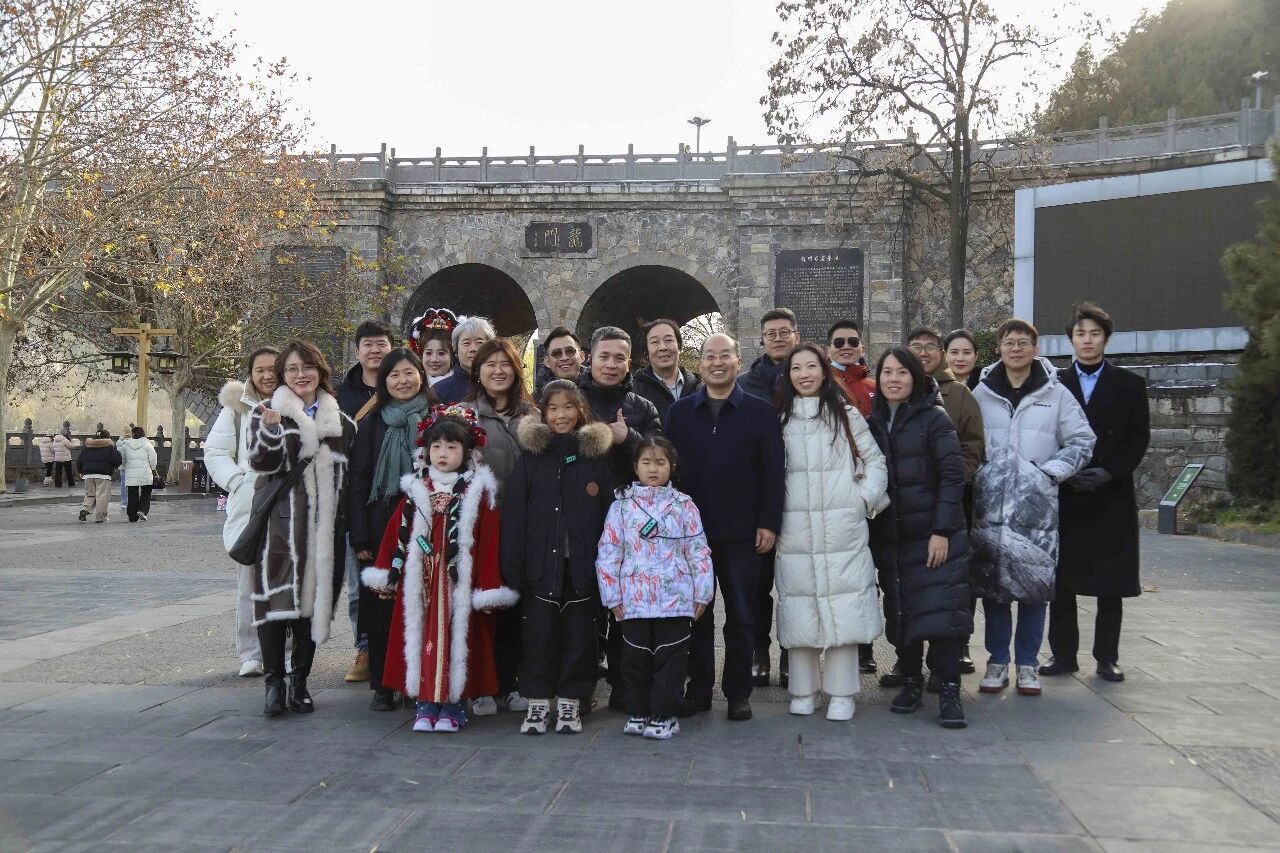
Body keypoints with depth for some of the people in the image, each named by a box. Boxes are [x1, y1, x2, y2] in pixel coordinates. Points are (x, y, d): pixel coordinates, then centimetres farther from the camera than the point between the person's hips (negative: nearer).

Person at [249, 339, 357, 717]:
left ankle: (300, 681, 13)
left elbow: (349, 472, 18)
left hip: (323, 524, 3)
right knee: (276, 597, -9)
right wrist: (271, 428, -24)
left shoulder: (340, 420, 15)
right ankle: (274, 682, -3)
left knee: (313, 597, 5)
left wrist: (347, 522, 10)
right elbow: (261, 463, -7)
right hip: (280, 519, -3)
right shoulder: (266, 412, 5)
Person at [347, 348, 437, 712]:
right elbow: (357, 479, 5)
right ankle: (383, 685, 11)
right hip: (383, 526, 1)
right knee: (382, 604, 2)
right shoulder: (372, 424, 8)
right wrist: (359, 535, -3)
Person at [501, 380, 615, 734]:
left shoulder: (597, 454, 4)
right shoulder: (530, 455, 4)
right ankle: (538, 701, 17)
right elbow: (513, 514, 1)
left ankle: (570, 701, 19)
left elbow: (609, 510, 4)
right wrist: (513, 567, -6)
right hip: (540, 563, 0)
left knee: (579, 633, 6)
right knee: (539, 632, 4)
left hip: (583, 565, 0)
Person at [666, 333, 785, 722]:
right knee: (695, 613, 8)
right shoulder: (679, 412, 7)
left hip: (742, 531, -1)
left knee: (741, 616, 6)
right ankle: (698, 689, 18)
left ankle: (738, 693, 16)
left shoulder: (760, 412, 3)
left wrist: (769, 523, -6)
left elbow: (773, 472, 0)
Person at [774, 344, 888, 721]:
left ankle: (841, 694, 3)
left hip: (843, 529, -1)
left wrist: (866, 499, -1)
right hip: (794, 530, 1)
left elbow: (874, 460, 9)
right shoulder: (780, 419, 11)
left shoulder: (846, 414, 8)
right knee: (799, 608, 0)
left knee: (843, 608, -4)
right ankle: (803, 690, 11)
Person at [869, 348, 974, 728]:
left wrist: (941, 530, -14)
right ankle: (910, 682, 21)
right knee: (899, 612, 8)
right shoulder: (872, 422, 9)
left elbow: (953, 474, -8)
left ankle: (949, 691, -1)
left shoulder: (934, 419, -4)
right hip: (890, 537, 4)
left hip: (934, 535, -4)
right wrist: (870, 534, 4)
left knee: (939, 609, -7)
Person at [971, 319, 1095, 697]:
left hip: (1037, 504, -1)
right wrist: (976, 474, -1)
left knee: (1035, 581, 1)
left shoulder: (1056, 393, 3)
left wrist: (1050, 472, -4)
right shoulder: (982, 393, 6)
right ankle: (997, 661, 15)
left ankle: (1027, 663, 13)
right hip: (990, 503, 1)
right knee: (991, 581, 3)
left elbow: (1082, 442, 5)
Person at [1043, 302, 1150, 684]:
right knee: (1061, 580, 2)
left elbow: (1139, 438, 3)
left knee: (1110, 582, 2)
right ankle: (1063, 654, 11)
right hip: (1064, 496, 0)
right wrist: (1065, 474, -9)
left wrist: (1109, 472, -10)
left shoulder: (1129, 384, 7)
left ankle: (1107, 657, 11)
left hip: (1112, 497, 0)